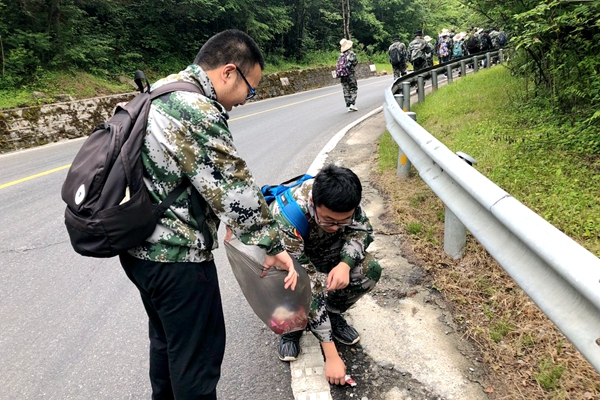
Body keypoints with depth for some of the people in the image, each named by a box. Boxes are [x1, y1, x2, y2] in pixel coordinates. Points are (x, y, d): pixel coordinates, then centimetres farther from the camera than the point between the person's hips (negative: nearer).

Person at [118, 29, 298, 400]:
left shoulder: (165, 89, 8)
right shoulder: (197, 112, -23)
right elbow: (235, 189, -21)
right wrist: (274, 246, -10)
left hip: (139, 245, 10)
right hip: (176, 256, -10)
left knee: (166, 338, 27)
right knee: (198, 351, 8)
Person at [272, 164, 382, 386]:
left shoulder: (341, 195, -30)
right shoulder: (286, 218, -42)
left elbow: (362, 229, -12)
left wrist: (345, 264, -34)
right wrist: (331, 356, -34)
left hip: (322, 248, 4)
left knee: (370, 270, -21)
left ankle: (332, 313, 6)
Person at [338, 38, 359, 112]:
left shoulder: (340, 55, 10)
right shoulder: (351, 54, -5)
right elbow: (355, 62, -9)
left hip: (342, 75, 5)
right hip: (350, 74, -5)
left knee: (346, 91, 9)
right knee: (353, 89, 3)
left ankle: (348, 106, 10)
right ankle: (352, 104, -7)